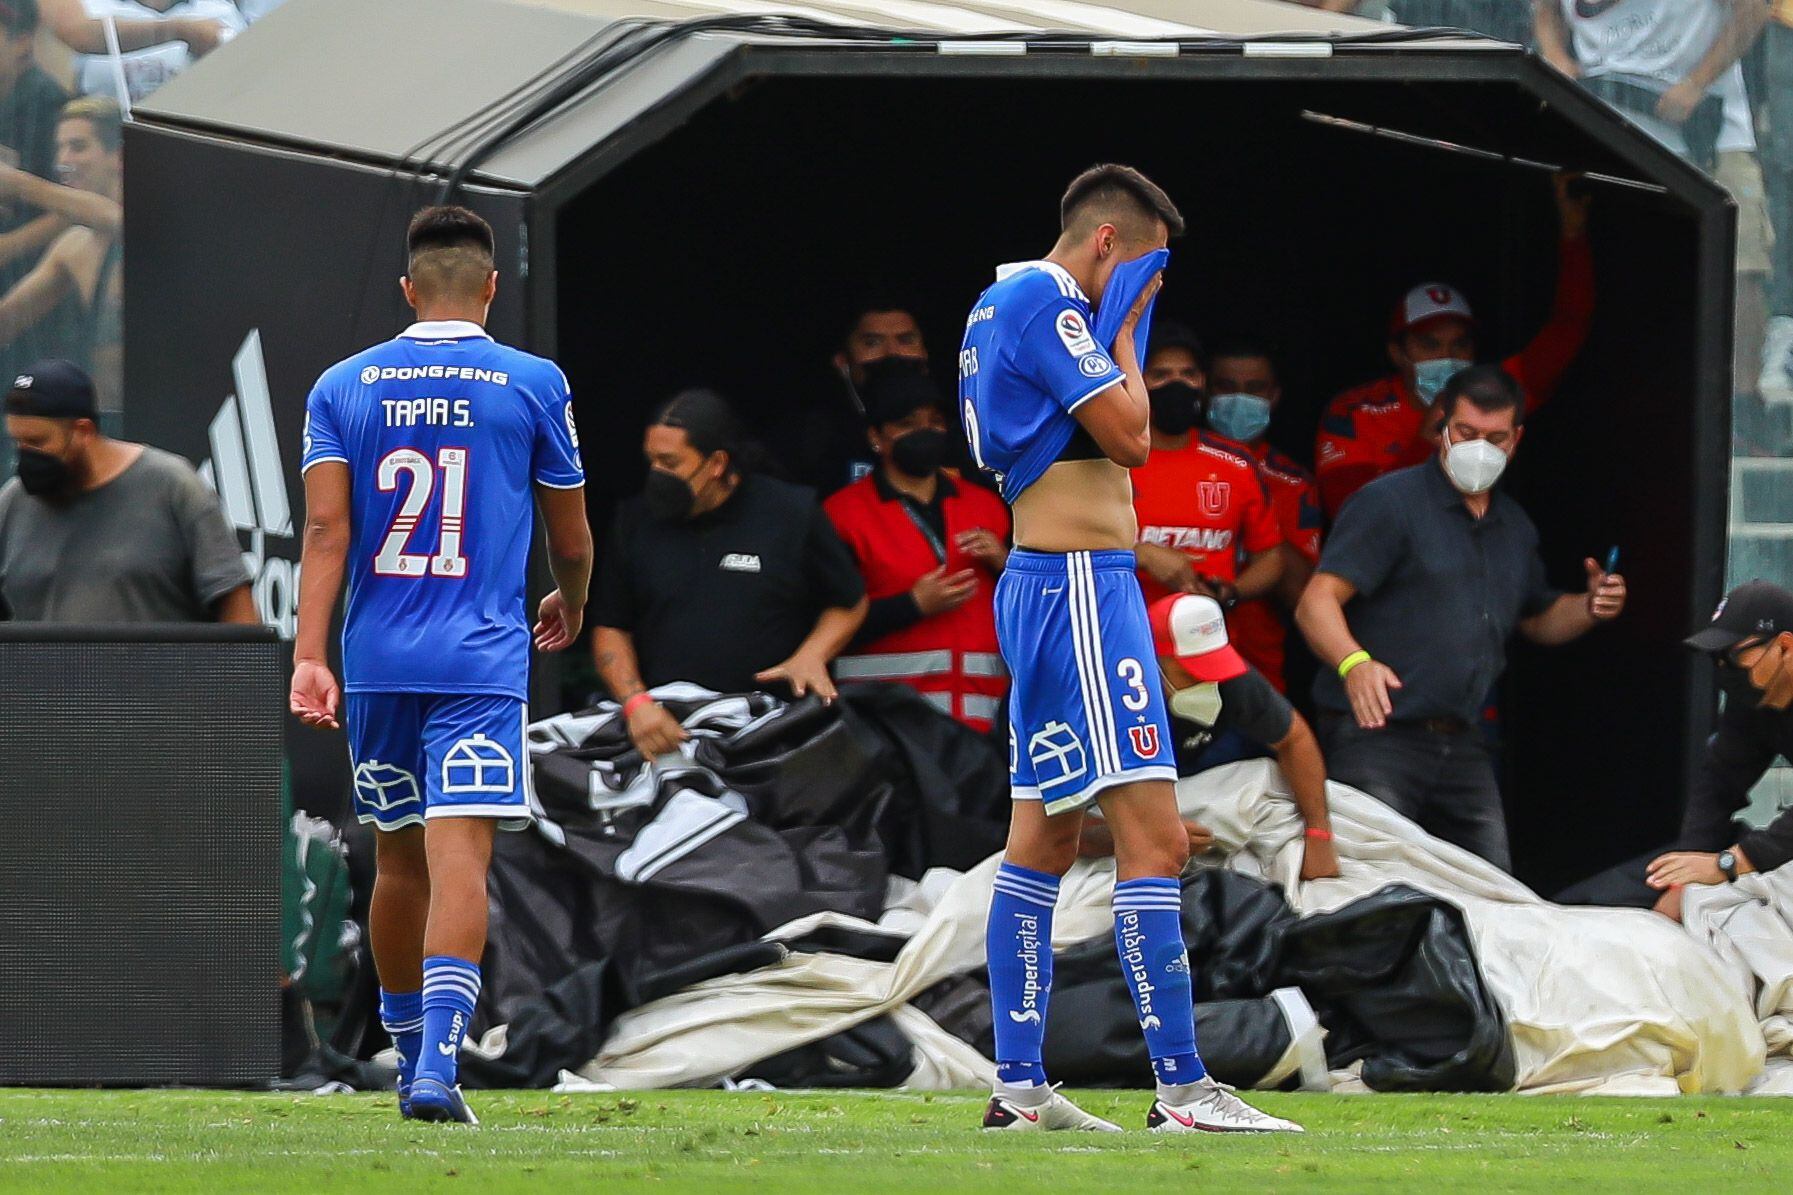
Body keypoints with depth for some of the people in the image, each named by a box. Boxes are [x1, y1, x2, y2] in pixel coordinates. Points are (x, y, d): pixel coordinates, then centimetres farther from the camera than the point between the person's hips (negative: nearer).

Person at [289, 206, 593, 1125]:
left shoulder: (342, 387, 6)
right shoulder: (533, 386, 2)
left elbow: (325, 527, -5)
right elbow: (570, 539, 10)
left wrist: (309, 658, -10)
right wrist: (571, 604, 32)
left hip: (377, 660, 3)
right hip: (481, 663, -3)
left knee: (398, 860, 17)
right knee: (459, 859, -11)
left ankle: (411, 1055, 28)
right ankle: (436, 1064, -26)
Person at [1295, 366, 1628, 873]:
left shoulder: (1514, 527, 18)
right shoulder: (1389, 503, -6)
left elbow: (1538, 621, 32)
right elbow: (1317, 603, -14)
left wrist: (1591, 608, 9)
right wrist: (1354, 663, -35)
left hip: (1462, 748, 7)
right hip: (1378, 735, -7)